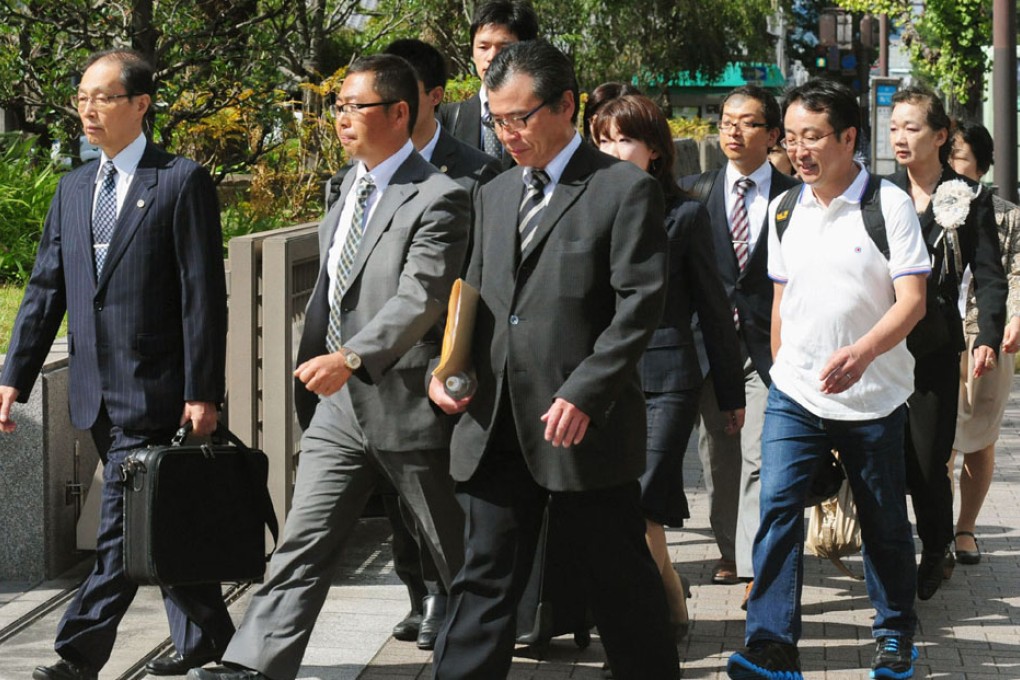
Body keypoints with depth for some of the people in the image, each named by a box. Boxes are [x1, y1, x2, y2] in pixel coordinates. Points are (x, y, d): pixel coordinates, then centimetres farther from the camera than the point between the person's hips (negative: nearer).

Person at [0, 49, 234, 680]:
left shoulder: (183, 181, -6)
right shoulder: (74, 187, 14)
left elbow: (204, 293, -9)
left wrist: (202, 391, -13)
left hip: (152, 388, -7)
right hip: (97, 391, 7)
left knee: (125, 522, -8)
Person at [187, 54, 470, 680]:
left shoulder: (438, 199, -15)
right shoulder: (351, 185, 13)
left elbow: (419, 299, -26)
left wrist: (351, 358, -37)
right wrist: (313, 362, 22)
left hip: (406, 406, -7)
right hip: (340, 404, 7)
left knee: (458, 556, 8)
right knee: (304, 544, 1)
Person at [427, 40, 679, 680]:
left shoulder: (625, 189, -5)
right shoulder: (495, 194, 16)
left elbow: (640, 306, -12)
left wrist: (582, 395, -19)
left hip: (586, 427, -5)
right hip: (496, 428, 6)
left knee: (620, 580, 6)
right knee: (485, 580, 6)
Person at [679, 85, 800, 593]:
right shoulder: (695, 191, 7)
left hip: (769, 344, -3)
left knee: (760, 456, -10)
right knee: (717, 453, 11)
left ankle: (759, 567, -11)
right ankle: (730, 548, 27)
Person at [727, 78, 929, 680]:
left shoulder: (889, 205, -9)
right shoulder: (785, 208, 6)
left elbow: (912, 301, -15)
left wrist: (862, 352, -30)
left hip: (872, 398, -3)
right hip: (795, 393, 3)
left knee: (885, 524, 10)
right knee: (778, 509, -12)